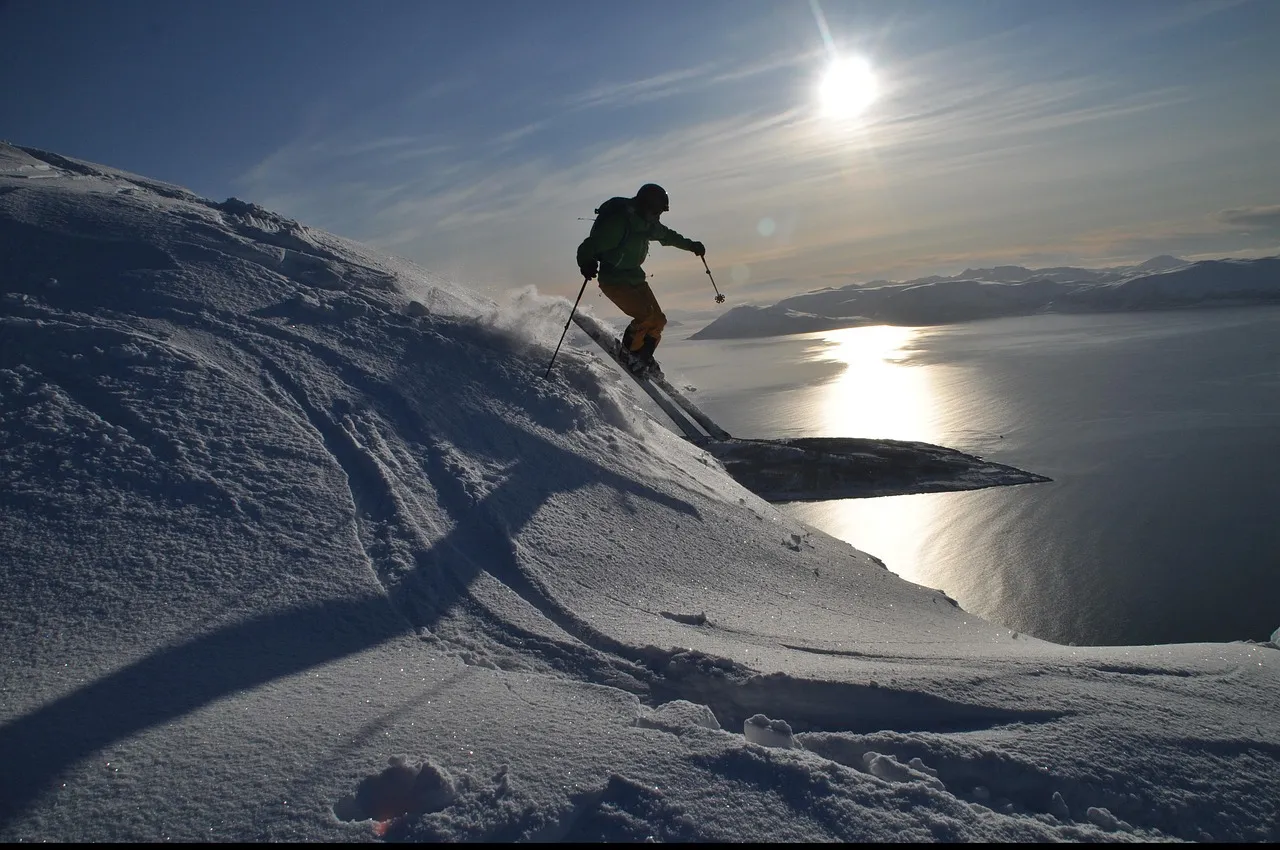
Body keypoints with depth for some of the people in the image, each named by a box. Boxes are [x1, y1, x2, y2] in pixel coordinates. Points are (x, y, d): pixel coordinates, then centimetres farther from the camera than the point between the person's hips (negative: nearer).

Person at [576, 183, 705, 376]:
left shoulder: (648, 223, 5)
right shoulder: (617, 222, -22)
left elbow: (666, 235, 27)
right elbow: (589, 247, -25)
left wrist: (690, 245, 36)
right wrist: (587, 264, -45)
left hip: (635, 278, 9)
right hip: (613, 280, -8)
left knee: (658, 320, 2)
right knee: (646, 315, -23)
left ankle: (643, 359, 20)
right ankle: (629, 353, -1)